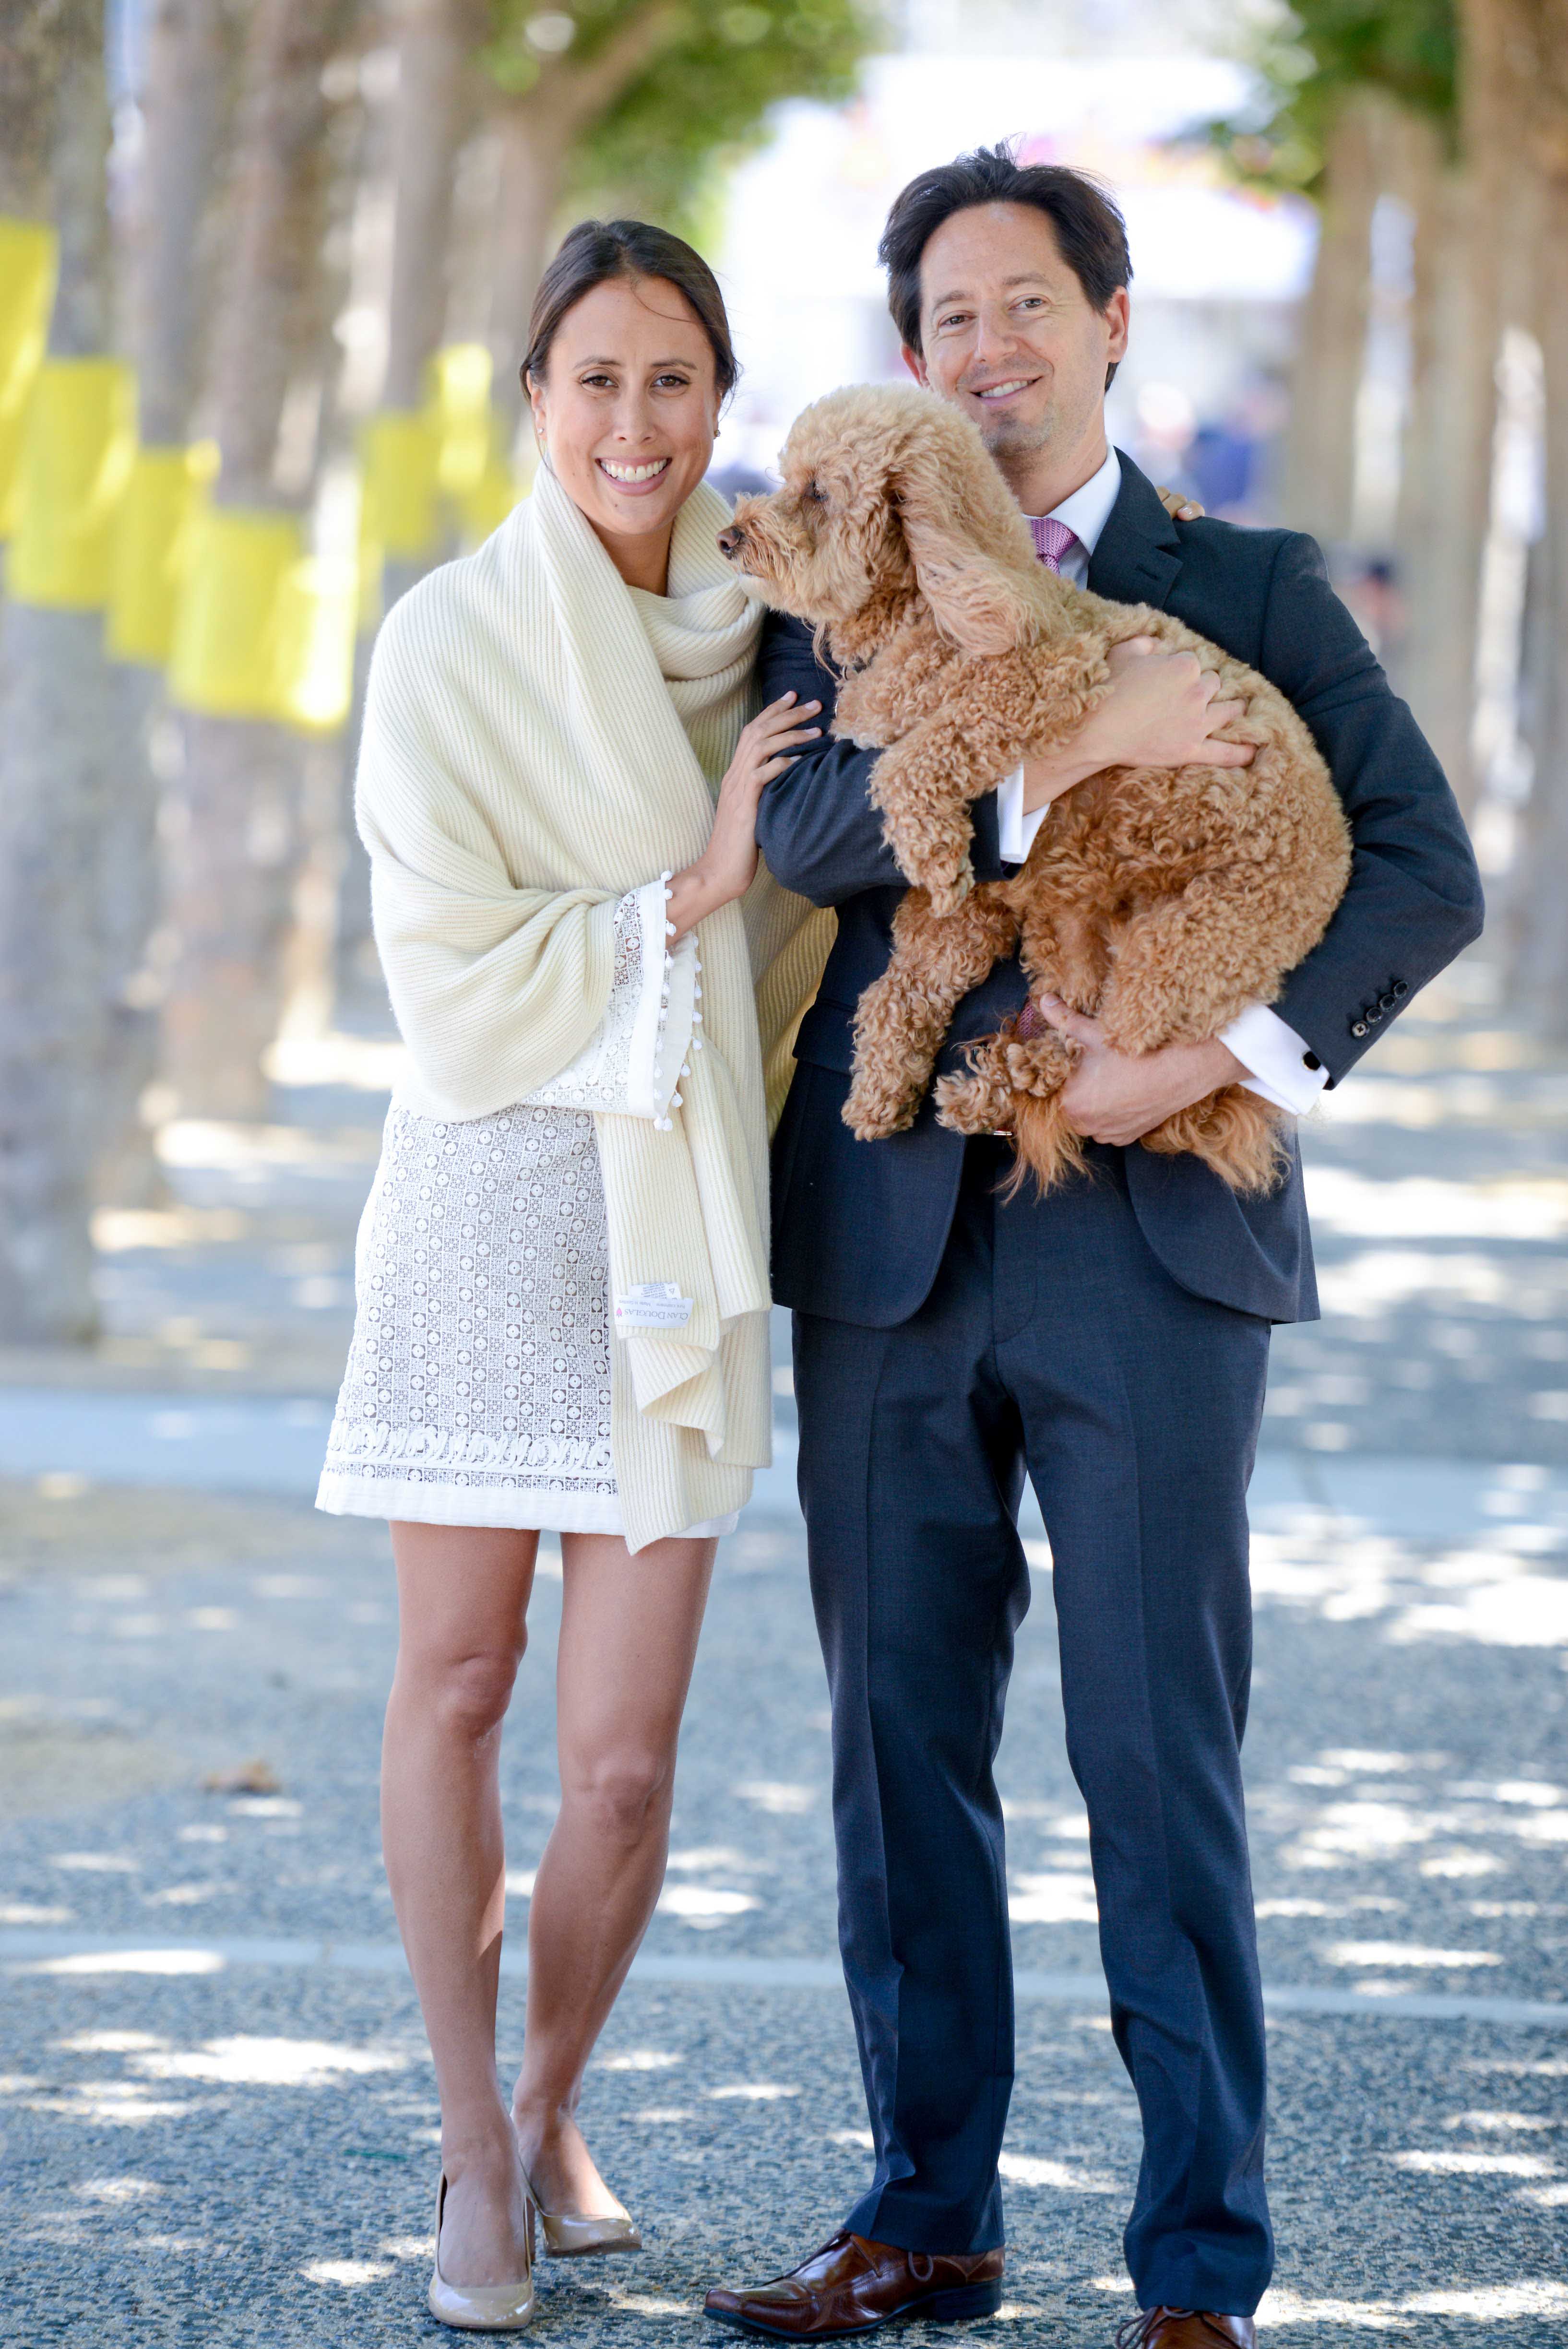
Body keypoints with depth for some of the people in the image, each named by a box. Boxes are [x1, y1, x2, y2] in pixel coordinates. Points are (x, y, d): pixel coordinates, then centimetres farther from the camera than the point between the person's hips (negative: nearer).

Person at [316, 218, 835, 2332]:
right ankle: (474, 2156, 21)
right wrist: (689, 890, -13)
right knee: (457, 1682, 5)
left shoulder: (766, 634, 8)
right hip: (493, 1203, -2)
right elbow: (454, 972, -10)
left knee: (624, 1752, -2)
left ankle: (556, 2110, 23)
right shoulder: (452, 641, -4)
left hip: (685, 1213, 2)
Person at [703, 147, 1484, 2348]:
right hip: (892, 1241, 3)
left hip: (1150, 1251, -2)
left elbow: (1425, 866, -2)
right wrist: (1071, 745, -19)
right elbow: (802, 822, -8)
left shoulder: (1249, 588, 7)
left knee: (1161, 1759, -2)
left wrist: (1219, 1053, -14)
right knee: (903, 1748, 8)